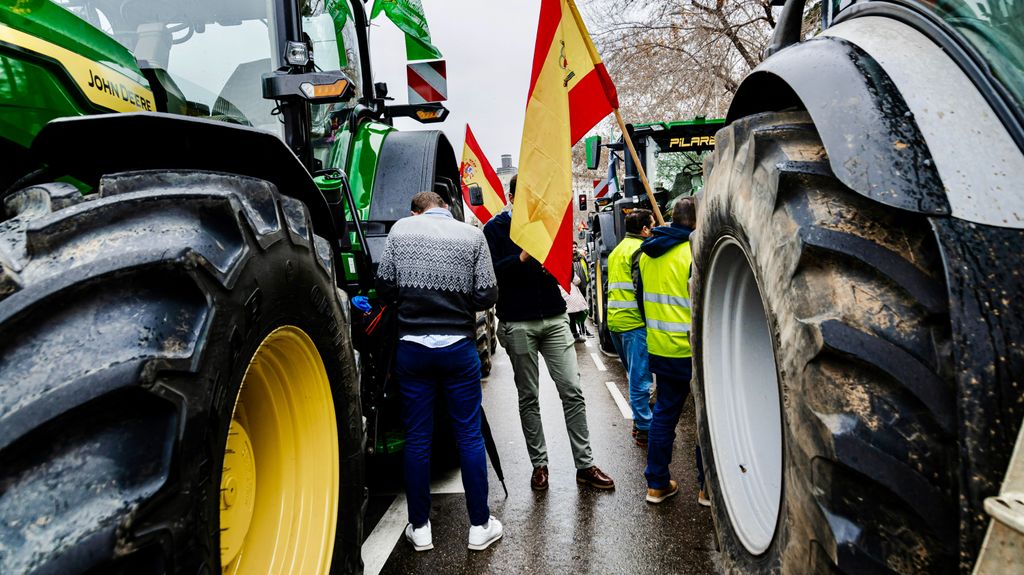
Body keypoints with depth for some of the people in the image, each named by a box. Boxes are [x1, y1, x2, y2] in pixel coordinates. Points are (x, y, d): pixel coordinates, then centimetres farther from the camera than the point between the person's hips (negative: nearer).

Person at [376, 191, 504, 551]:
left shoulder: (400, 229, 1)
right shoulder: (472, 235, -1)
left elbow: (384, 287, 2)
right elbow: (487, 296, -3)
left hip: (412, 346, 1)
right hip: (458, 345, -1)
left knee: (417, 438, 9)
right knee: (469, 436, 8)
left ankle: (419, 528, 20)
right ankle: (480, 525, 18)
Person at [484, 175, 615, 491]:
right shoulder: (495, 228, 1)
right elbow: (490, 272, -12)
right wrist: (522, 258, -23)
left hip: (555, 319, 3)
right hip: (518, 324, -3)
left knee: (573, 391, 0)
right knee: (528, 398, 7)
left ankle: (585, 465, 9)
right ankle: (539, 463, 20)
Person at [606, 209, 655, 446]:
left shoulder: (616, 251, 20)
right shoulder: (640, 250, -10)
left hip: (614, 320, 9)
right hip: (634, 322, -9)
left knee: (636, 376, 19)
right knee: (641, 378, -4)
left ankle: (639, 421, 27)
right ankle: (645, 429, 1)